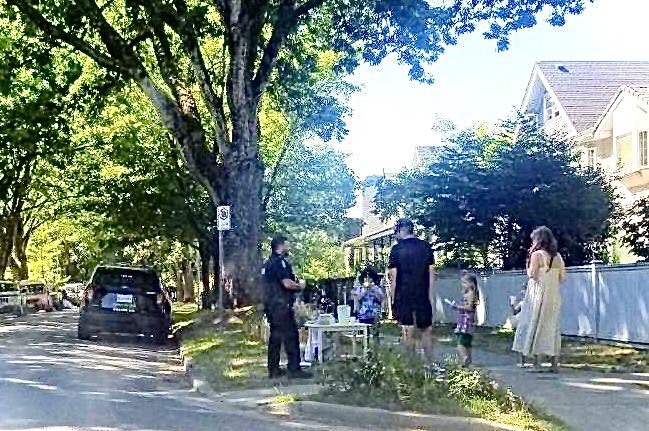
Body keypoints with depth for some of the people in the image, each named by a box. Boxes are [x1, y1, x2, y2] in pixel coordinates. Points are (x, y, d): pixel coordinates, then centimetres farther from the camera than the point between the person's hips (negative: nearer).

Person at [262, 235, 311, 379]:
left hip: (270, 305, 10)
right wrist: (300, 285, -3)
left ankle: (273, 369, 14)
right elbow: (287, 283, -21)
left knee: (275, 336, 12)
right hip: (281, 305, -10)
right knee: (290, 336, -7)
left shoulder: (268, 263, 18)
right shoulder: (280, 262, -13)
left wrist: (296, 283, 20)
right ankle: (294, 369, -7)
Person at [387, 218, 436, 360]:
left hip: (403, 296, -2)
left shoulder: (397, 249, -5)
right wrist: (430, 296, 6)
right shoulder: (426, 247, 3)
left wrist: (392, 299, 2)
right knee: (426, 331, 12)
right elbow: (431, 274, 2)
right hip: (423, 296, 2)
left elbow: (393, 277, -5)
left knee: (408, 332, 3)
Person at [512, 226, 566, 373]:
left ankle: (537, 363, -2)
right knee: (552, 327, 10)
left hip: (538, 294, -5)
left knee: (536, 325, 0)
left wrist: (529, 259, -2)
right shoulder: (558, 257, 8)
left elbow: (531, 274, -13)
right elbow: (562, 278, 8)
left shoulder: (537, 255, -8)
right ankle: (555, 364, 9)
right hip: (554, 296, 5)